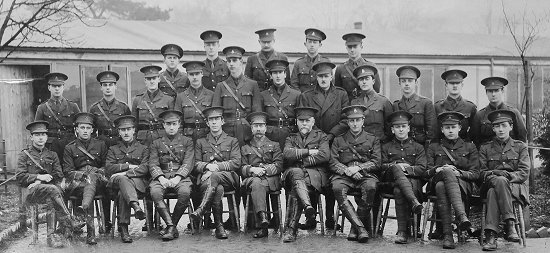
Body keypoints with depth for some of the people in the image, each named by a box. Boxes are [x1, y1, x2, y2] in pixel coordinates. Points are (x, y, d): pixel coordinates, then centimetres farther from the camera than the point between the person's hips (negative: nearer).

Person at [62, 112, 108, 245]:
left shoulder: (100, 145, 20)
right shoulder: (69, 148, 16)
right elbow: (68, 172, 7)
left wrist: (98, 172, -5)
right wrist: (82, 174, -12)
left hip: (99, 181, 1)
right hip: (78, 181, -1)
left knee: (92, 176, -37)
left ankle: (84, 207, -63)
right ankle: (90, 231, -50)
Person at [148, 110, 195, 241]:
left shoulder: (187, 142, 15)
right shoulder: (156, 143, 19)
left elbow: (188, 163, 2)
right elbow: (153, 164, 6)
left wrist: (177, 177, -16)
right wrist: (161, 178, -15)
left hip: (181, 176, -1)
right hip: (161, 177, 1)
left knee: (185, 192, -34)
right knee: (155, 192, -32)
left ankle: (170, 226, -16)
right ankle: (172, 227, -29)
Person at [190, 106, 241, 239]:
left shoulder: (232, 141, 21)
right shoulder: (200, 142, 25)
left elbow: (236, 163, 6)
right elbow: (196, 165, 15)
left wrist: (217, 166, -10)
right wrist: (207, 166, -9)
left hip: (229, 178, -1)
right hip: (206, 178, 1)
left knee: (215, 176, -40)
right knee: (218, 189, -38)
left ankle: (202, 209, -47)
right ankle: (219, 227, -41)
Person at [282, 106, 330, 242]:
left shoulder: (321, 136, 19)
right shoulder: (291, 138, 25)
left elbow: (324, 156, -2)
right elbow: (287, 154, 1)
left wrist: (299, 158, -2)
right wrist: (309, 152, -4)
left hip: (315, 174, -2)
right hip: (294, 172, 2)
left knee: (295, 191, -33)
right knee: (296, 172, -38)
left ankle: (290, 229, -38)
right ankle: (308, 206, -56)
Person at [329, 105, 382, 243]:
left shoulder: (373, 139, 19)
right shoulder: (339, 140, 21)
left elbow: (377, 162, 6)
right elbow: (332, 162, 9)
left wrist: (358, 168, -10)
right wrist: (347, 170, -10)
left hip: (366, 175, -1)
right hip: (343, 175, 1)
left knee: (370, 187, -36)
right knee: (337, 188, -35)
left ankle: (355, 228, -23)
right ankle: (360, 227, -34)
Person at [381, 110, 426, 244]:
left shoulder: (418, 147, 21)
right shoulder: (386, 147, 24)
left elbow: (422, 169, 6)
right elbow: (381, 166, 10)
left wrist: (406, 168, -12)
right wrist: (396, 166, -8)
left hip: (413, 180, -1)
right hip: (393, 181, 1)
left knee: (399, 191, -38)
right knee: (396, 168, -37)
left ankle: (402, 231, -38)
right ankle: (414, 202, -50)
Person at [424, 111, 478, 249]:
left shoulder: (470, 147, 21)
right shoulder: (434, 147, 23)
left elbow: (475, 174, 10)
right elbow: (427, 173, 13)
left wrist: (458, 173, -11)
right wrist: (439, 169, -10)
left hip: (464, 184, -1)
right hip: (438, 181, 1)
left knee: (442, 186, -38)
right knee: (442, 184, -38)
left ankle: (448, 234, -51)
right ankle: (462, 216, -50)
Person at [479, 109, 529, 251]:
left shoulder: (520, 146, 14)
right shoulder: (485, 148, 16)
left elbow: (524, 173, 2)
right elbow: (482, 173, 7)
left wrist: (506, 175, -16)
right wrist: (495, 176, -15)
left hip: (516, 188, -1)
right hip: (491, 185, 1)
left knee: (493, 192, -36)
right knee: (499, 181, -37)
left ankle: (491, 234, -42)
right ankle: (510, 224, -41)